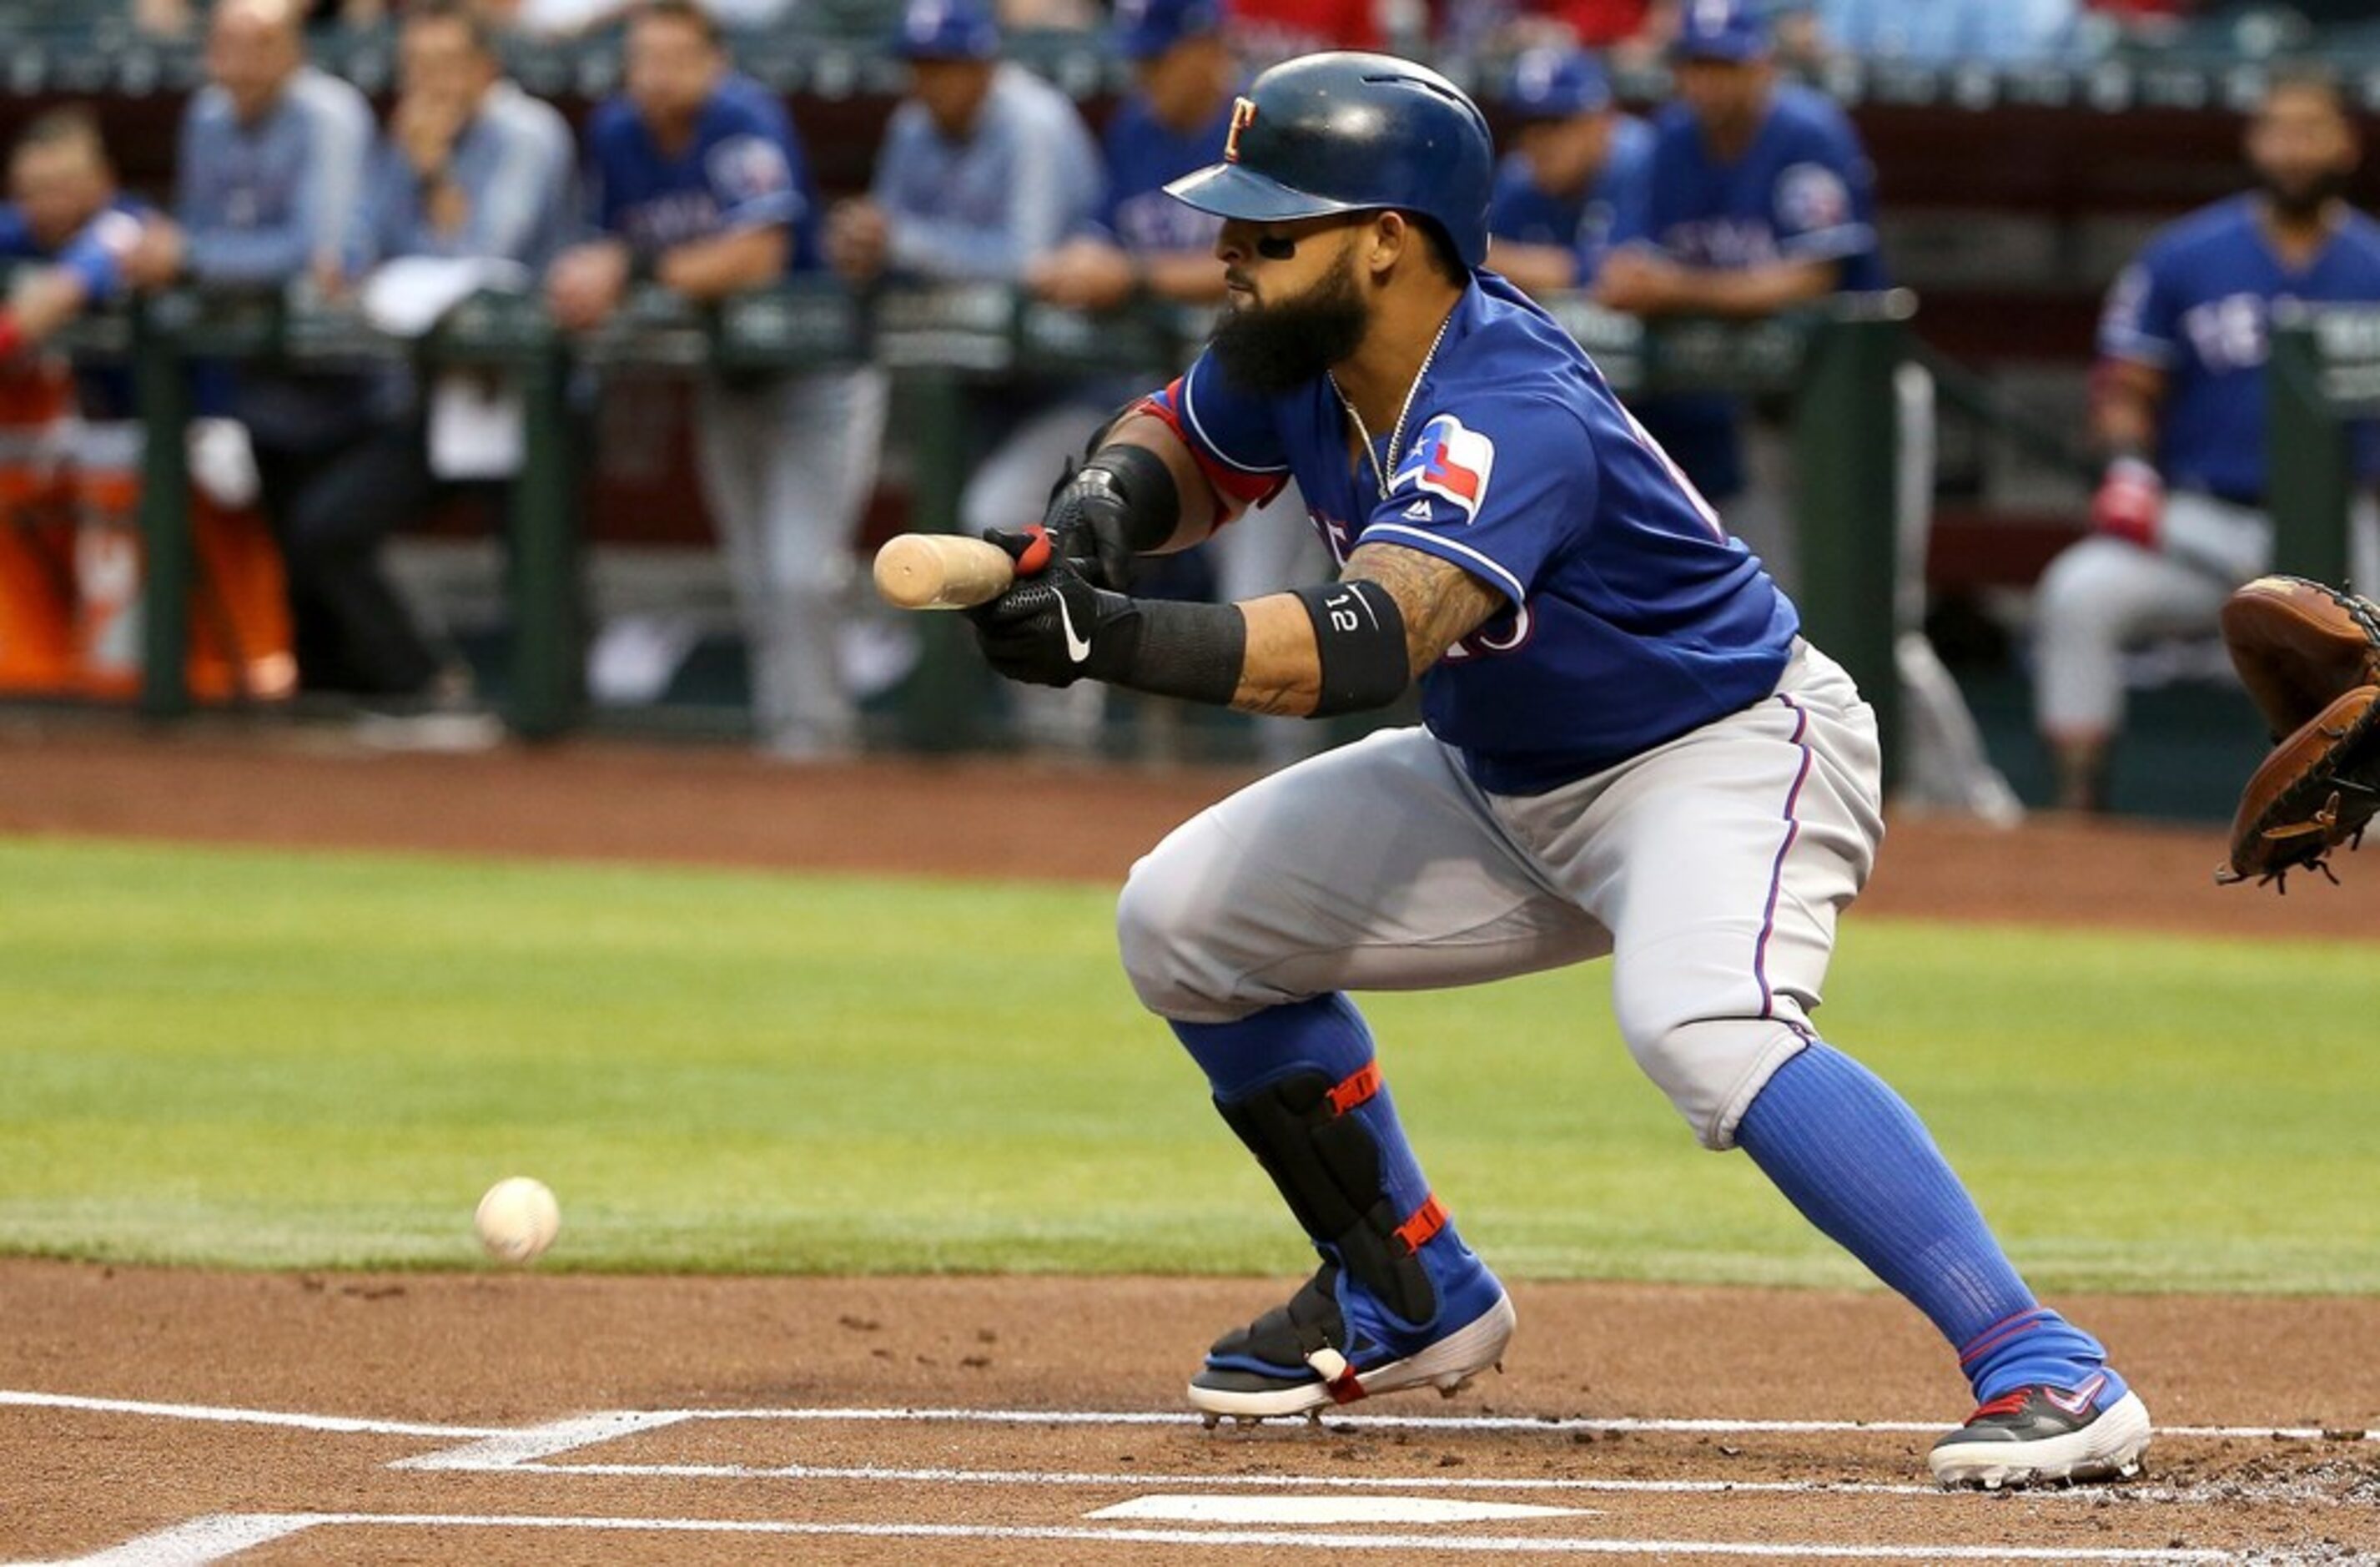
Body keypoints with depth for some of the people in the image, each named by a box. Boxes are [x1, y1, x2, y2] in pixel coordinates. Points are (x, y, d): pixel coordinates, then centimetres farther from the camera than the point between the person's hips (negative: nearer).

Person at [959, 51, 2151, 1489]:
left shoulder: (1512, 419, -34)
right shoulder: (1298, 353, -9)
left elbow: (1368, 643, -48)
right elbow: (1190, 450, 12)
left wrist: (1116, 640, -59)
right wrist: (1098, 516, -12)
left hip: (1729, 757, -10)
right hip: (1509, 781, 10)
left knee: (1699, 1023, -38)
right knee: (1184, 922, 7)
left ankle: (2048, 1374, -38)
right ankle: (1412, 1306, 22)